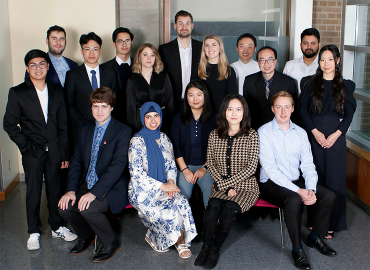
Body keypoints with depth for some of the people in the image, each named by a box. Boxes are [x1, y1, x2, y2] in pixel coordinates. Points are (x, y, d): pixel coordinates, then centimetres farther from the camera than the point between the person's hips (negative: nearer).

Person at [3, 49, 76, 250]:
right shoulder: (17, 93, -1)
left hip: (54, 152, 2)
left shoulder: (57, 92, 7)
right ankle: (34, 232, 17)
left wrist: (64, 154, 4)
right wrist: (26, 146, -7)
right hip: (33, 153, -2)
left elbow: (63, 125, 7)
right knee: (33, 192, 3)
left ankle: (56, 227, 25)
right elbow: (9, 124, 0)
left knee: (55, 190, 9)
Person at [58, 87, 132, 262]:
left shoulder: (122, 131, -9)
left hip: (112, 189, -6)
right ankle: (87, 236, 15)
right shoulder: (85, 130, 12)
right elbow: (76, 162, 9)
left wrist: (94, 193, -26)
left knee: (87, 207, -29)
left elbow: (117, 166, -18)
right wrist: (71, 190, -7)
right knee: (64, 207, -16)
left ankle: (111, 243, -2)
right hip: (86, 185, 6)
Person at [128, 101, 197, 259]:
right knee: (169, 210, -27)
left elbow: (172, 165, 14)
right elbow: (137, 174, -13)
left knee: (181, 202, -26)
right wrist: (162, 186, -20)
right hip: (142, 191, -4)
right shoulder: (137, 141, -7)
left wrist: (171, 181, -9)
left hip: (164, 187, 4)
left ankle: (181, 241, -14)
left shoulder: (164, 139, 10)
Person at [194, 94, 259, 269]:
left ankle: (215, 248, -9)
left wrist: (226, 183, -13)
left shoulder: (251, 135, -3)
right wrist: (225, 186, -8)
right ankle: (206, 246, -11)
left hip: (245, 187, -2)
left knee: (229, 208, -30)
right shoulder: (214, 135, 5)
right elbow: (210, 164, 6)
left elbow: (251, 167, -8)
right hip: (221, 186, 2)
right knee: (213, 205, -29)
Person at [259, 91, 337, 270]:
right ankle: (297, 249, -15)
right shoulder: (264, 132, -10)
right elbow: (270, 168, -17)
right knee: (294, 200, -34)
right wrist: (298, 191, -23)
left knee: (329, 196, -12)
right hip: (272, 184, -6)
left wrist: (311, 190, -15)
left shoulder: (300, 133, 8)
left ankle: (315, 237, 11)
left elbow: (308, 165, 5)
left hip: (297, 181, 6)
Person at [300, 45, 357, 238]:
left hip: (336, 137, 0)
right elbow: (303, 110, 1)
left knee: (334, 177, 0)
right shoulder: (310, 84, 7)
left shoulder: (345, 86, 7)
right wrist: (315, 132, -10)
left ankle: (331, 224, 7)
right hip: (313, 134, 0)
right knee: (315, 176, 2)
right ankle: (313, 220, 12)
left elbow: (349, 114, 3)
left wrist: (336, 134, -10)